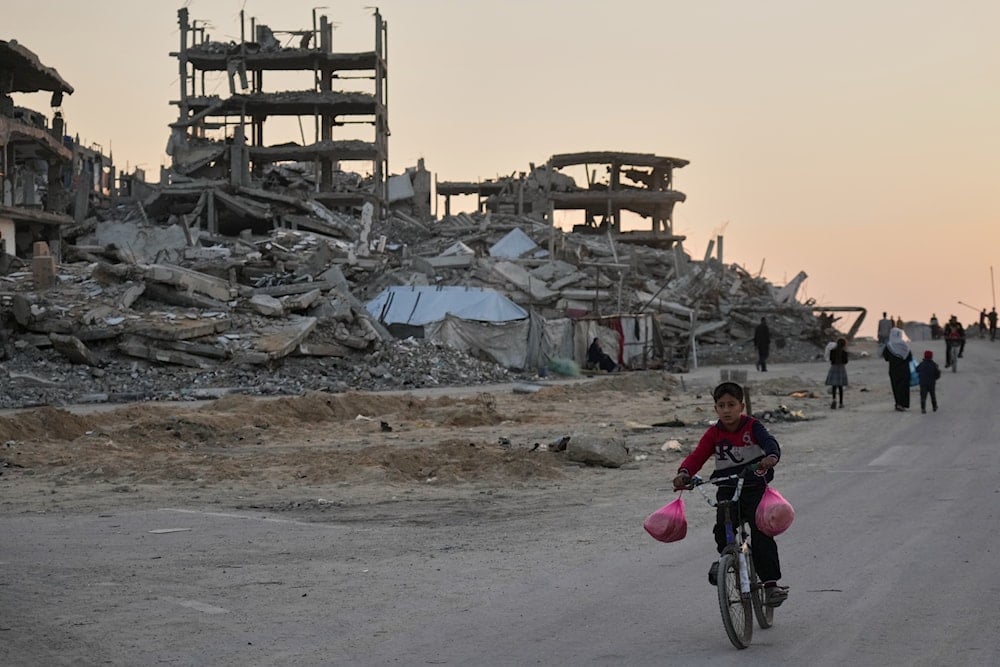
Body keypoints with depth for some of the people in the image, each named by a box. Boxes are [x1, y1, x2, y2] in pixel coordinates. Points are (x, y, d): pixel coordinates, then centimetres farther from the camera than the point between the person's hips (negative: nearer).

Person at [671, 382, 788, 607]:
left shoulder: (752, 426, -4)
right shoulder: (714, 433, 3)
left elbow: (769, 442, -22)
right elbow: (697, 455, -7)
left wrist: (771, 457, -46)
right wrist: (684, 472, -29)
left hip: (755, 488, -2)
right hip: (727, 489, 2)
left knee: (761, 532, -15)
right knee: (722, 527, -21)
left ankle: (770, 583, -10)